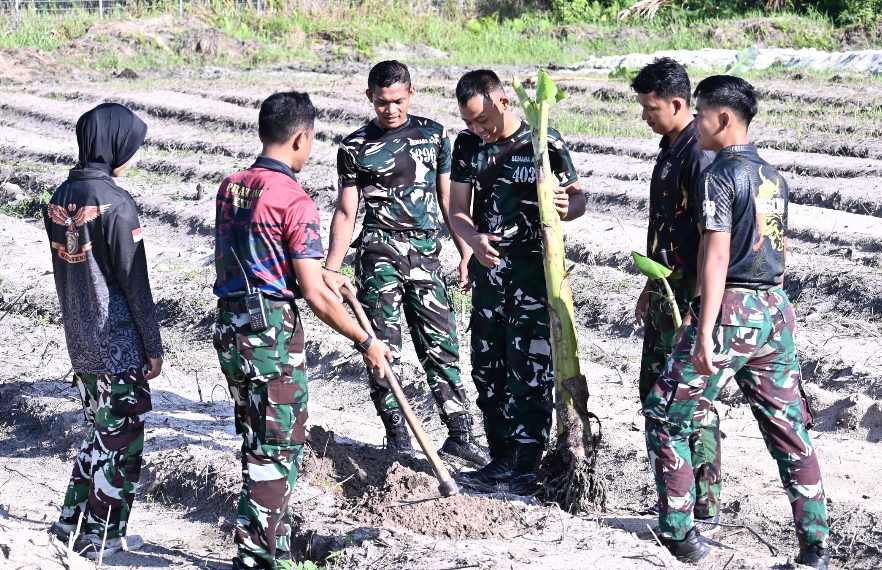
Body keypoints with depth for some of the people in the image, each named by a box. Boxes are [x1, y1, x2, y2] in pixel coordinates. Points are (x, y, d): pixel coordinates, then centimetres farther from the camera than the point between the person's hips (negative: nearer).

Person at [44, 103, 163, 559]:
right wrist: (154, 346, -8)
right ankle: (103, 537, 14)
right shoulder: (115, 203, -19)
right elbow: (135, 283, -16)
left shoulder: (60, 198, 4)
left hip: (80, 344, 7)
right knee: (120, 440, 6)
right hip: (120, 346, -7)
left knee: (99, 430, 21)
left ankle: (72, 520, 25)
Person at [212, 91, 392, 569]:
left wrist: (319, 273, 31)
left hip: (229, 326, 8)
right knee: (277, 447, 3)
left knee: (258, 441, 20)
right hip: (272, 331, -8)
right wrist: (365, 342, -5)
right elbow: (314, 295, -16)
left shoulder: (230, 187, 8)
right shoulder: (295, 201, -15)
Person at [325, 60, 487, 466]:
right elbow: (346, 212, 5)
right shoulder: (355, 147, 3)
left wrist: (466, 253, 9)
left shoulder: (434, 135, 9)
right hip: (379, 254, -2)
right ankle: (398, 439, 9)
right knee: (383, 349, -2)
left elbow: (448, 199, 13)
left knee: (441, 345, 0)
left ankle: (460, 434, 7)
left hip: (426, 253, 2)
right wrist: (330, 269, -3)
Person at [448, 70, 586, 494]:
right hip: (487, 267, 5)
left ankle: (527, 463, 2)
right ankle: (501, 458, 20)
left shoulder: (545, 143, -7)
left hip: (534, 268, -5)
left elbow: (578, 197, -1)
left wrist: (566, 207, -25)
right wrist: (473, 239, -17)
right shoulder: (467, 144, 5)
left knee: (530, 369, -5)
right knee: (487, 367, 9)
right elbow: (457, 209, 5)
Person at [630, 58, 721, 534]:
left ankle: (706, 509, 3)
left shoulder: (701, 155, -17)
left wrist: (695, 307, -23)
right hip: (665, 293, 10)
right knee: (655, 392, 15)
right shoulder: (669, 148, 14)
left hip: (689, 298, -10)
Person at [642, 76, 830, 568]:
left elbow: (717, 257, -18)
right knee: (789, 430, 10)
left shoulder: (720, 176, -11)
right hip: (776, 308, 8)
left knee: (665, 419, 4)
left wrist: (704, 334, -20)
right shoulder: (774, 177, 14)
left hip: (733, 308, -8)